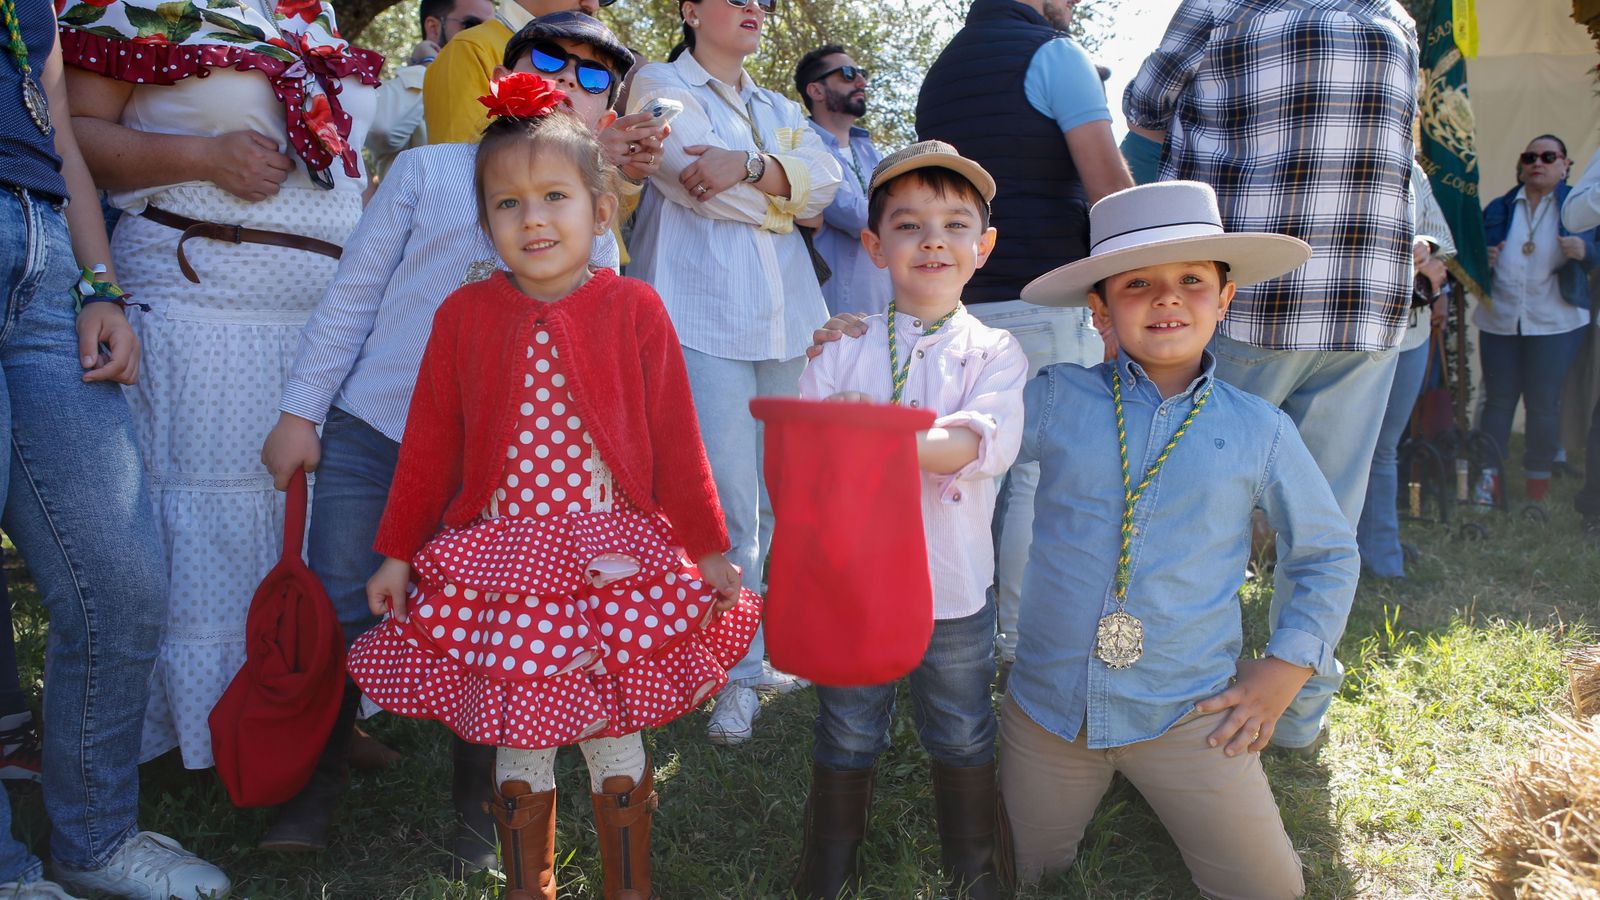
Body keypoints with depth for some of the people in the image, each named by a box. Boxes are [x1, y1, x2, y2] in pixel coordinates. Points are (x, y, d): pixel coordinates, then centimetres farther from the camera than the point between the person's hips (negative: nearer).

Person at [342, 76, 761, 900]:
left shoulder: (633, 309, -4)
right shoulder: (463, 316, 0)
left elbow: (675, 439, -1)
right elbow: (428, 444, 6)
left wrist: (708, 548, 2)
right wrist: (397, 552, 9)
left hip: (614, 558, -1)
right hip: (497, 565, 1)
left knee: (615, 732, 11)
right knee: (516, 742, 12)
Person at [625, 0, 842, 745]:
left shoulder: (779, 110, 25)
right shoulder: (660, 87, 9)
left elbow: (826, 177, 3)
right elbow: (695, 179, -11)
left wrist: (749, 167, -15)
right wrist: (789, 195, -1)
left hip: (785, 320, 6)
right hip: (705, 319, -6)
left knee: (779, 501, 7)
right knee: (728, 507, -10)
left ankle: (763, 649, 20)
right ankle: (737, 673, 2)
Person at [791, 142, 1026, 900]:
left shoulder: (994, 352, -2)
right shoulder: (842, 352, 0)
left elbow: (990, 441, -20)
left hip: (954, 587, 0)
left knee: (962, 735, 17)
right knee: (846, 733, 17)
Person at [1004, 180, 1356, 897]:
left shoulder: (1259, 432, -2)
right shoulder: (1056, 400, -4)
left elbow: (1327, 554, 8)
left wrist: (1283, 672, 0)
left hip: (1188, 715, 0)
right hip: (1049, 702, 1)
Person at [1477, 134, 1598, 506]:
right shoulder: (1498, 209, 11)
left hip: (1554, 323, -2)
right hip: (1498, 320, 2)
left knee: (1543, 404, 2)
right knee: (1497, 401, 5)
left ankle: (1537, 493, 13)